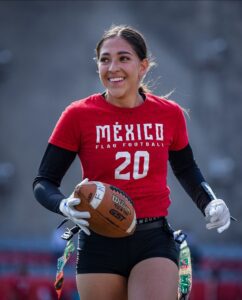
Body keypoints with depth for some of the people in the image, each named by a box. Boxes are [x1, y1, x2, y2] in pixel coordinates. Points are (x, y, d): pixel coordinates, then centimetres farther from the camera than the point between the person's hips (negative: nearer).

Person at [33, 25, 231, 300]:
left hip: (154, 243, 1)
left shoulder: (170, 114, 5)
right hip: (99, 244, 0)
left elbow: (186, 169, 24)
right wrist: (64, 207, -20)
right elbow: (43, 183, 1)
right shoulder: (79, 115, -2)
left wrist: (209, 205, 7)